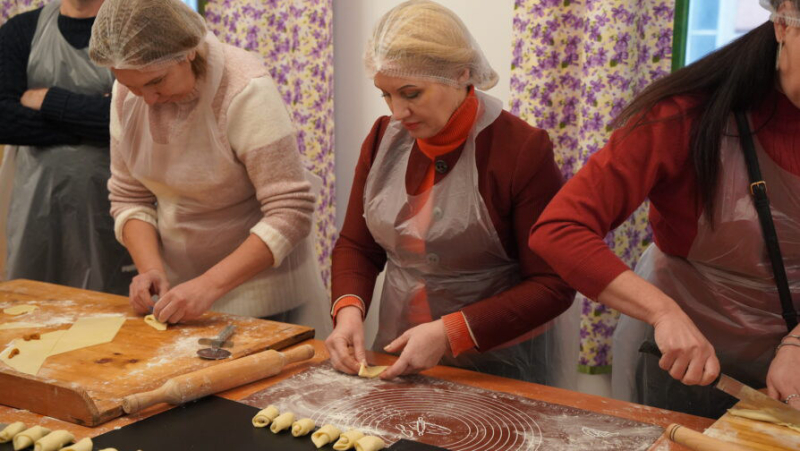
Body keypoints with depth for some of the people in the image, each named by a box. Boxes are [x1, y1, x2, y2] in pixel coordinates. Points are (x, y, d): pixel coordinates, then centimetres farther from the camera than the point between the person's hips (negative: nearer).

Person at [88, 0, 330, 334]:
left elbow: (290, 213, -24)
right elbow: (128, 197, 4)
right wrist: (150, 268, -13)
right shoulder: (127, 94, -4)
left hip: (257, 293, -5)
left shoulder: (247, 90, -23)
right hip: (177, 288, 5)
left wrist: (210, 285, -28)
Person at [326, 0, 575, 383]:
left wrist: (449, 333, -20)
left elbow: (553, 286, -13)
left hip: (496, 365, -3)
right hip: (396, 361, 4)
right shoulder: (384, 138, 2)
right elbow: (356, 246, 10)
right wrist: (349, 308, -10)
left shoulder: (521, 150, -13)